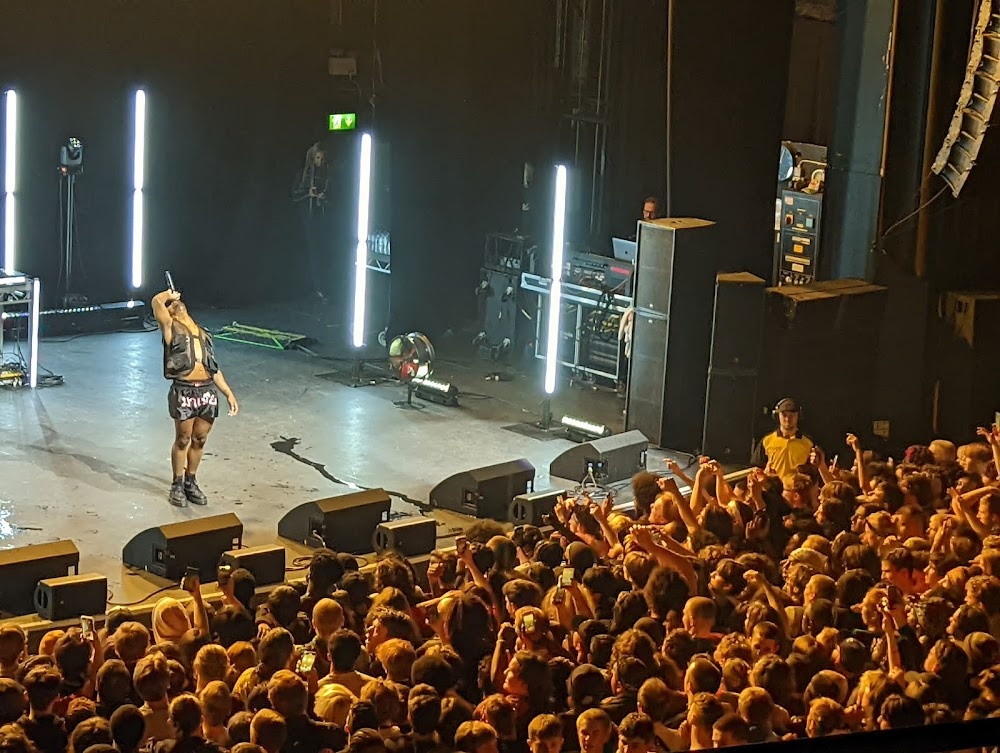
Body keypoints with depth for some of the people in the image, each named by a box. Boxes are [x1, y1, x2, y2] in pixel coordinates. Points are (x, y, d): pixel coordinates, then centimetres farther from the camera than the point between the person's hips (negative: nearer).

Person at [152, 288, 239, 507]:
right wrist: (169, 295, 11)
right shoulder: (171, 327, 4)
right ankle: (177, 486, 14)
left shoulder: (203, 334, 20)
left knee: (199, 440, 10)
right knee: (183, 440, 2)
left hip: (207, 392, 5)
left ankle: (190, 483, 23)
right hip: (184, 391, -5)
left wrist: (229, 394, 14)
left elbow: (214, 369, 20)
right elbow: (156, 301, -11)